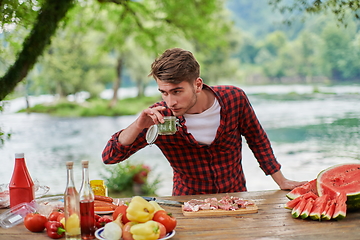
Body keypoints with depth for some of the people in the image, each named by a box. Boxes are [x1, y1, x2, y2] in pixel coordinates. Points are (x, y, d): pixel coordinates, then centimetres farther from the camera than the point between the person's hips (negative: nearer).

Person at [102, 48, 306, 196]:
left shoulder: (234, 98, -16)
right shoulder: (160, 117, -19)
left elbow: (257, 138, 3)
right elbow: (109, 157, -17)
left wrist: (281, 181, 7)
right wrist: (138, 126, -34)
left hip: (235, 195, 0)